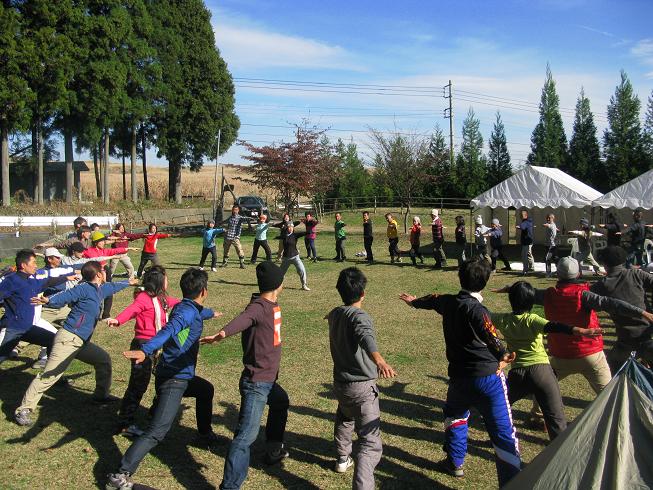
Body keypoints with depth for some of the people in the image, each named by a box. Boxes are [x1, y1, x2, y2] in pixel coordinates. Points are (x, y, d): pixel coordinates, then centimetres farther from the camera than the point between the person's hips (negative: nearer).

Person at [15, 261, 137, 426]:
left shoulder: (100, 289, 17)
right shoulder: (84, 288, -10)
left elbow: (113, 286, 38)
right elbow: (65, 296, -26)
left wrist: (129, 282, 56)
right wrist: (49, 300, -47)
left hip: (81, 342, 10)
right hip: (68, 339, -10)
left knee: (103, 359, 20)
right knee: (49, 375, -12)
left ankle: (101, 394, 34)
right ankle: (23, 410, -7)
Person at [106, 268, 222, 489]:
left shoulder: (191, 309, 13)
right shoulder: (187, 311, -16)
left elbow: (201, 313, 40)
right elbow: (169, 330, -37)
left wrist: (212, 313, 64)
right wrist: (145, 351, -53)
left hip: (181, 375, 11)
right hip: (173, 379, -11)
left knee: (206, 389, 34)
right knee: (157, 431, -18)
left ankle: (205, 433, 52)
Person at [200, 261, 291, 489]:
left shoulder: (272, 305, 7)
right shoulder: (259, 307, -21)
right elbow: (244, 318, -45)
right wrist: (223, 333, -64)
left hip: (268, 381, 11)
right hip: (256, 383, -11)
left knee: (281, 402, 34)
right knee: (247, 435, -15)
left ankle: (274, 450, 52)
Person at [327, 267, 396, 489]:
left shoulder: (334, 314, 5)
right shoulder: (360, 317, -19)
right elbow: (366, 337, -42)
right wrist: (379, 360, -60)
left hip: (340, 383, 8)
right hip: (362, 388, -8)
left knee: (344, 418, 37)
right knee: (371, 443, -9)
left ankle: (343, 458, 55)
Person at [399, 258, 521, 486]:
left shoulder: (447, 302, 7)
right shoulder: (476, 309, -14)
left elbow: (431, 300, 30)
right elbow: (491, 336, -32)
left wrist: (415, 301, 47)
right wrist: (503, 355, -40)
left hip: (459, 378, 6)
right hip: (488, 377, -6)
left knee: (455, 414, 33)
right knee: (503, 432, -2)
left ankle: (455, 462, 42)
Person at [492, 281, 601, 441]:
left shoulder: (503, 320, 6)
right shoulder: (531, 320, -5)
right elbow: (553, 327, -23)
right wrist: (580, 331, -35)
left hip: (517, 373, 3)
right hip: (541, 370, -3)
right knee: (556, 416, -1)